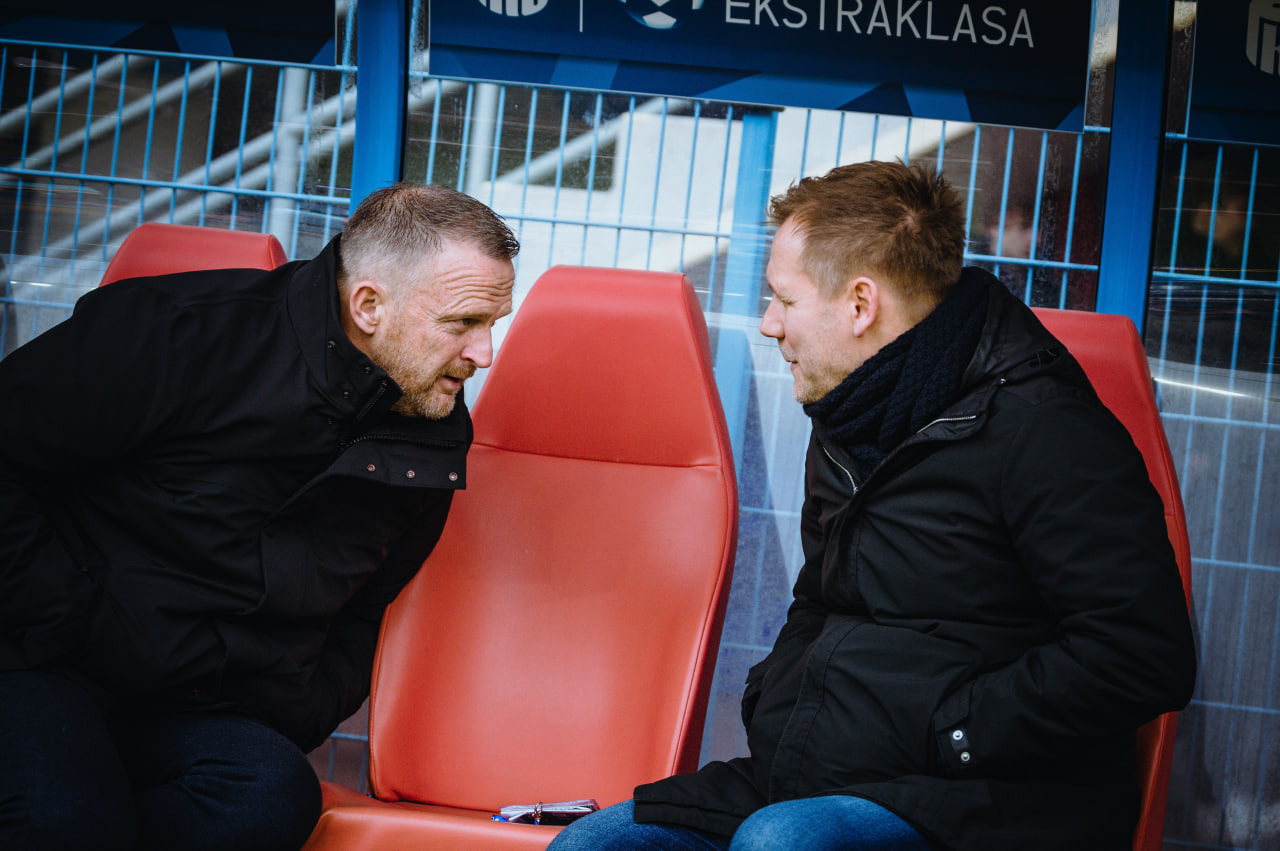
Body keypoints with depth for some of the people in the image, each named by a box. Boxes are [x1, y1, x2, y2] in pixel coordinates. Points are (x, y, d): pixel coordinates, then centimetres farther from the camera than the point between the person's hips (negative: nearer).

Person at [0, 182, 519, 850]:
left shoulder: (430, 453, 6)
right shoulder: (188, 330, -11)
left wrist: (298, 715, 3)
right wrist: (73, 625, -12)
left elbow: (355, 619, 21)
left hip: (195, 715, 6)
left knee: (274, 794, -30)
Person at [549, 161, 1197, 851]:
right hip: (799, 787, 8)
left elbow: (1144, 656, -20)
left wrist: (941, 732, -17)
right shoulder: (847, 429, 19)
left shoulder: (1041, 428, -12)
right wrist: (770, 702, 13)